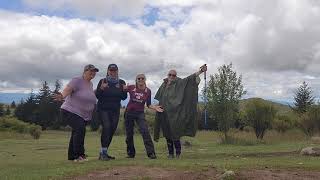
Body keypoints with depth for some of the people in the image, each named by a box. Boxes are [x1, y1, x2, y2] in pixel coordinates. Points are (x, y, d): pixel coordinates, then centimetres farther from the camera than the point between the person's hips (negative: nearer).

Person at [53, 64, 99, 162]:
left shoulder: (90, 84, 11)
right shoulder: (77, 81, -13)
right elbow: (66, 90, -28)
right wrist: (62, 96, -47)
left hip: (83, 115, 8)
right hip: (70, 112, -8)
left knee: (76, 134, 14)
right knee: (80, 129, -27)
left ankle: (72, 156, 26)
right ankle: (78, 155, -20)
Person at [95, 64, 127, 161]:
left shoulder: (121, 83, 5)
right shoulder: (102, 81, -3)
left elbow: (124, 98, 5)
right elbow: (97, 96, -5)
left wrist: (124, 90, -14)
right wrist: (101, 88, -23)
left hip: (115, 110, 4)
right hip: (103, 109, -4)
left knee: (112, 130, 3)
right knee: (106, 127, -21)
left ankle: (103, 153, 15)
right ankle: (103, 152, -17)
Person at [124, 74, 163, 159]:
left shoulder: (148, 91, 0)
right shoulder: (131, 88, -4)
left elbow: (148, 105, 6)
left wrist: (155, 107, -12)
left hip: (140, 114, 0)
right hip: (129, 112, 1)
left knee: (145, 131, -16)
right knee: (129, 134, 7)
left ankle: (151, 153, -14)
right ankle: (131, 153, 23)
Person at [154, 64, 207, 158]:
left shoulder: (179, 83, 2)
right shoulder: (163, 85, 15)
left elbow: (189, 78, -9)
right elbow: (159, 99, 21)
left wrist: (200, 71, -20)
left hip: (174, 113, -4)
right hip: (164, 113, 4)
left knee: (175, 133, -8)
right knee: (167, 134, 6)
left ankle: (178, 152, 4)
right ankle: (170, 153, 13)